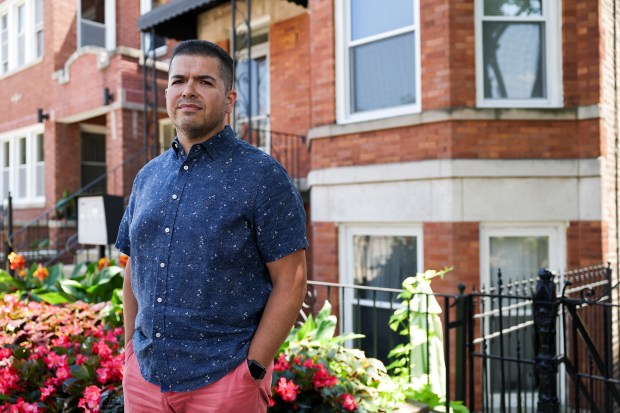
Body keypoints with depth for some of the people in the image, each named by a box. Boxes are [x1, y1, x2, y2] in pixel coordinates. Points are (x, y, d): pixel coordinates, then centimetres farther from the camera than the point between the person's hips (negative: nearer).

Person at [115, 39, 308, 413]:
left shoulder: (262, 175, -10)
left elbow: (291, 282, -12)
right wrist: (131, 348, 9)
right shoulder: (148, 176, 7)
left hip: (223, 379, -5)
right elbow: (135, 270, 14)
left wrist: (253, 369, -15)